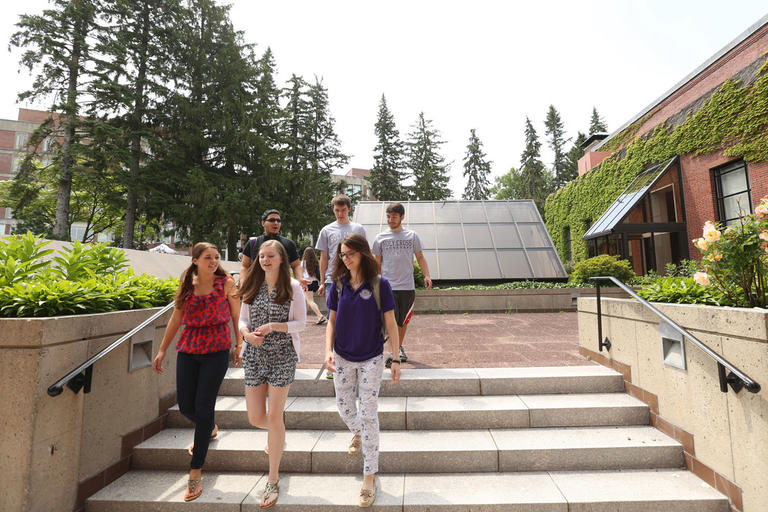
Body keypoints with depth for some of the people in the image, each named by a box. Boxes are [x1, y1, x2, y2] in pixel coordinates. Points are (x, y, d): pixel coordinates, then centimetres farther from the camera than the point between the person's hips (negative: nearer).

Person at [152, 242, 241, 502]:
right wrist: (162, 350, 12)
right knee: (185, 406, 8)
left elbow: (237, 317, 1)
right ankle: (210, 428, 44)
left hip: (216, 351, -4)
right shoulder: (186, 285, 6)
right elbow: (176, 319, 12)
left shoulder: (227, 283, -4)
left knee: (203, 406, -4)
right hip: (188, 350, 4)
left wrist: (239, 345, -1)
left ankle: (195, 470, 13)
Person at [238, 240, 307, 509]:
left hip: (282, 356, -4)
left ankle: (273, 481, 19)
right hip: (254, 356, 4)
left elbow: (301, 323, -6)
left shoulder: (292, 287, -6)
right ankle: (279, 436, 48)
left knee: (274, 418, -1)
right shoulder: (252, 287, 6)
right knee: (255, 418, 10)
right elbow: (243, 320, 9)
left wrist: (274, 326, -20)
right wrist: (246, 333, -13)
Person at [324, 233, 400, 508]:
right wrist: (328, 350, -8)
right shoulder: (338, 285, -2)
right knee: (344, 407, 18)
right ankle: (357, 434, 53)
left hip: (371, 359, -3)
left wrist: (395, 359, -8)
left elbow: (390, 324, -8)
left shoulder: (380, 284, -12)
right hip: (342, 358, 4)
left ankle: (370, 475, 21)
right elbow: (332, 321, 5)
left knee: (369, 415, 3)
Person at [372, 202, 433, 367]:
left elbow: (420, 257, 11)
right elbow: (377, 263, 11)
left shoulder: (412, 236, 7)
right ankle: (393, 353, -5)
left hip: (407, 286, 1)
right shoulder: (380, 238, 6)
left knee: (403, 321, 12)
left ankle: (400, 348, 30)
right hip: (388, 286, -1)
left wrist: (426, 275, -3)